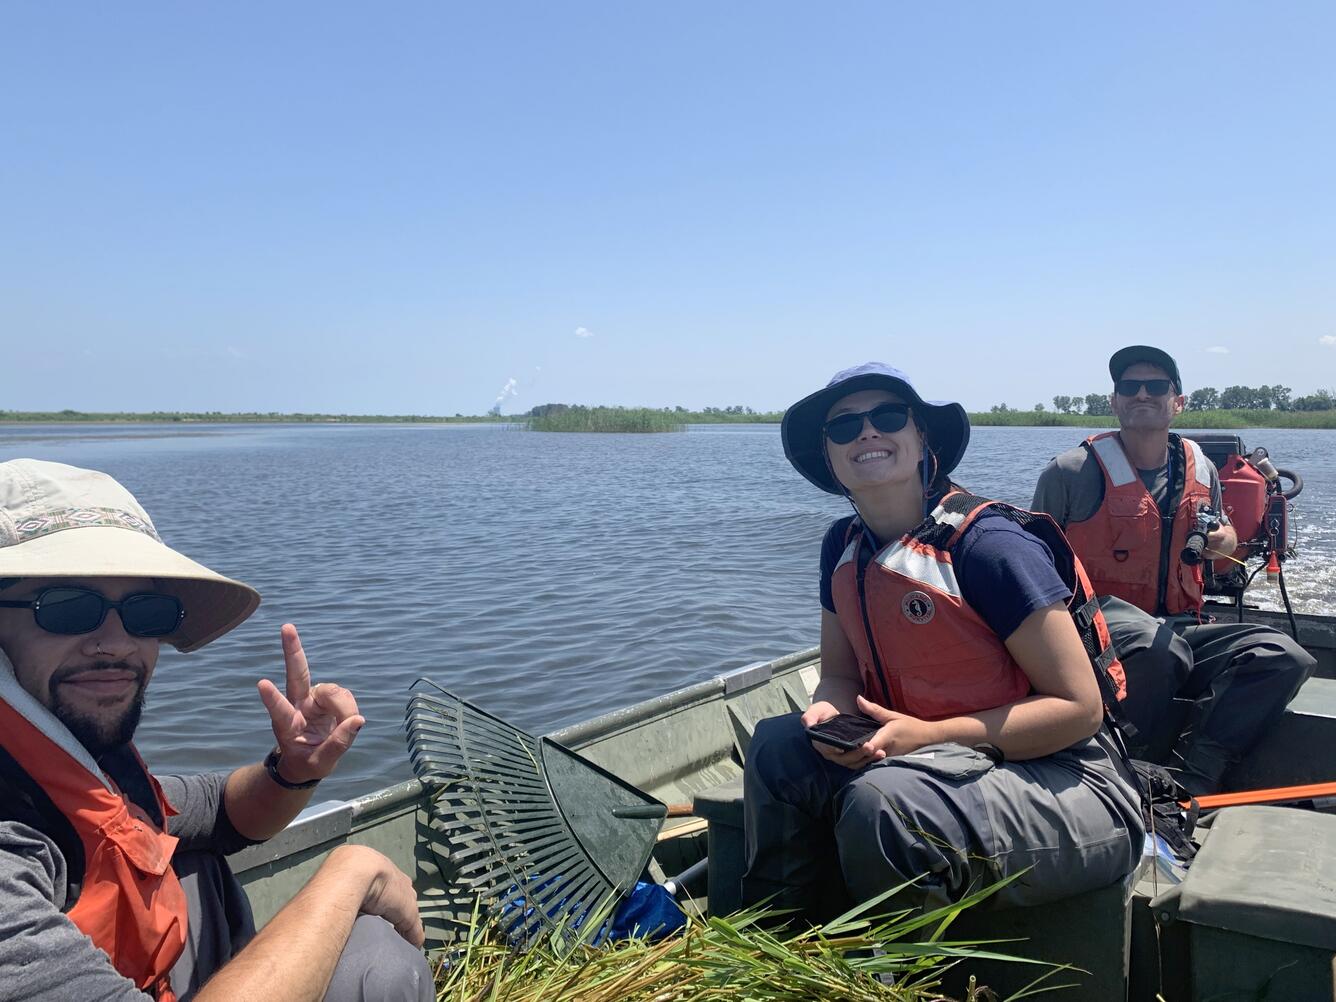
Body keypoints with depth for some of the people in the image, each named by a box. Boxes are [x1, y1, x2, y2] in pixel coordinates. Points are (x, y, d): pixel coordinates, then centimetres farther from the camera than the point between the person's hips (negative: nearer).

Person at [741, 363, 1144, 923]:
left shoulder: (990, 545, -20)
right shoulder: (843, 547, 2)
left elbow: (1079, 706, -18)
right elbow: (840, 676, 10)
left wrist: (930, 736, -24)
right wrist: (830, 713, -15)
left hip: (1069, 786, -6)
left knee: (883, 798, -33)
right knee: (778, 745, -12)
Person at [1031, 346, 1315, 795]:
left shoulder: (1200, 470, 13)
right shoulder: (1072, 472, -4)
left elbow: (1224, 533, 30)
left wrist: (1221, 540, 5)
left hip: (1181, 631, 6)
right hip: (1097, 622, -6)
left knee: (1285, 658, -18)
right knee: (1157, 648, -39)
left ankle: (1188, 781, -21)